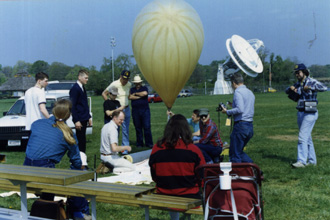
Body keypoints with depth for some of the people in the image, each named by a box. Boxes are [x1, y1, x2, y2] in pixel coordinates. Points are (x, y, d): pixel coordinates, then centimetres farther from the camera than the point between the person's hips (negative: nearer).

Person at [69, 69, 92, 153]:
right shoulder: (75, 89, -12)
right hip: (79, 119, -9)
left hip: (84, 119, 9)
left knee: (82, 140, 12)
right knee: (81, 140, -6)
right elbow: (73, 106, -15)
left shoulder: (82, 88, 15)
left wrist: (89, 117, 19)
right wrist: (76, 121, -18)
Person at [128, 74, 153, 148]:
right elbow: (130, 97, -6)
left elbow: (145, 93, -13)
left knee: (147, 127, -6)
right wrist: (140, 96, -6)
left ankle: (149, 143, -1)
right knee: (138, 127, 4)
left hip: (145, 110, -1)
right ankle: (139, 144, 12)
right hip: (135, 111, 2)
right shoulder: (132, 89, 12)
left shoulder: (144, 88, 9)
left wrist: (136, 93, -3)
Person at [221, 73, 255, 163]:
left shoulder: (238, 92, -10)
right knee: (239, 151, 20)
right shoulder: (250, 92, 17)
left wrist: (227, 112, -10)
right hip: (250, 126, 9)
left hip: (241, 125, -9)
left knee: (234, 154, -1)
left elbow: (240, 109, -23)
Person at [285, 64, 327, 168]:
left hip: (310, 113, -8)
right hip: (300, 113, 8)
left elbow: (324, 88, -25)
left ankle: (301, 161, -13)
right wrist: (292, 88, -6)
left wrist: (310, 88, -31)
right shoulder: (298, 84, 13)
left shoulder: (312, 82, -10)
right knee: (307, 138, 13)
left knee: (302, 137, -14)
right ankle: (312, 160, 22)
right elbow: (287, 91, 15)